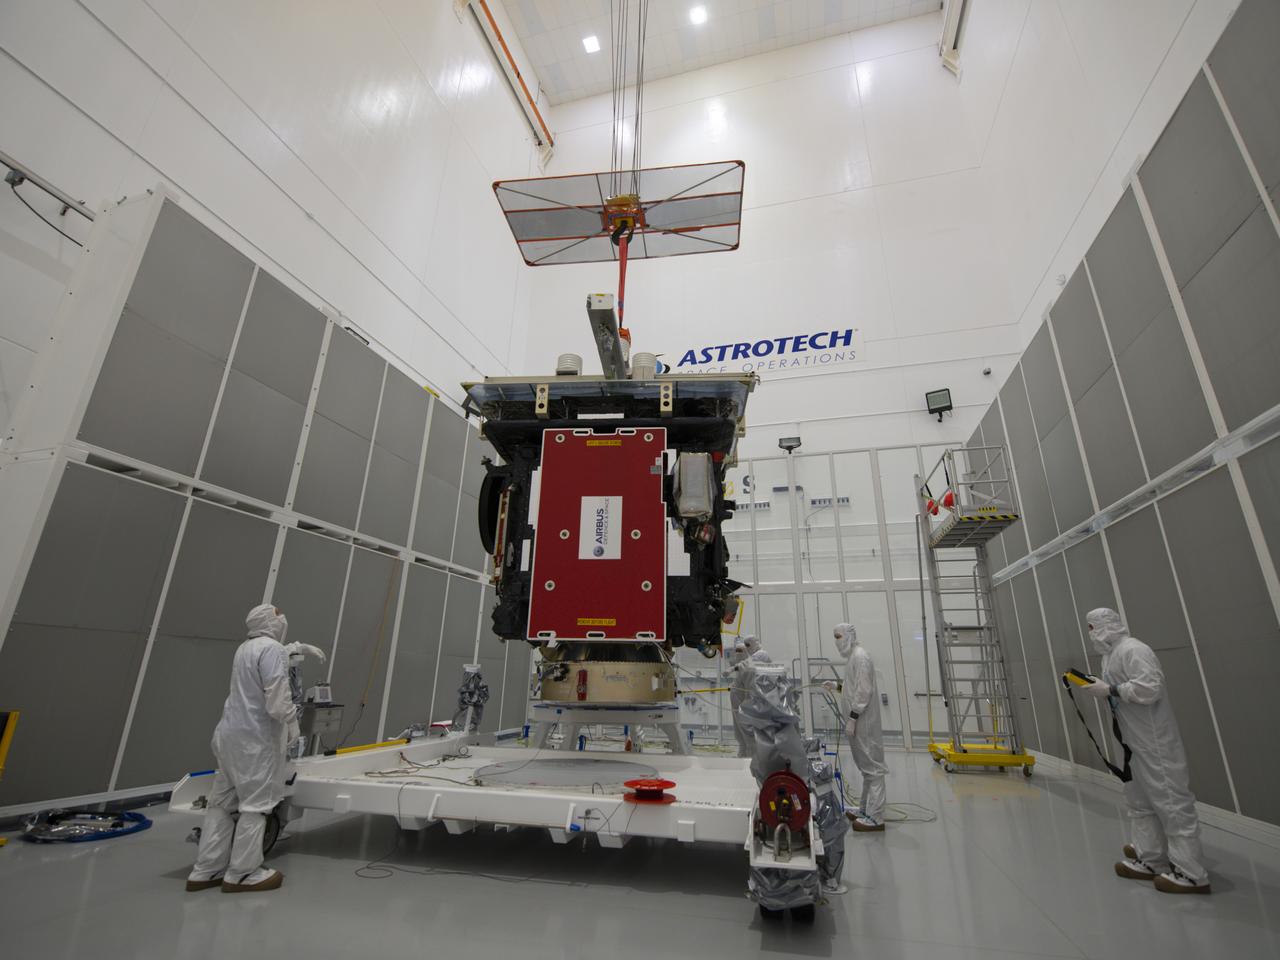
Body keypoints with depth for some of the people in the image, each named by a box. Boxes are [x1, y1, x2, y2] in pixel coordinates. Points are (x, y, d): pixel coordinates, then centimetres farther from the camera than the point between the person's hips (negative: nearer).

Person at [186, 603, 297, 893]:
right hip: (254, 738, -10)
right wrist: (293, 725, -7)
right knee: (255, 805, 1)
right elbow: (277, 701, -22)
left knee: (222, 802, 15)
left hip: (230, 733, 10)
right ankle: (241, 874, 9)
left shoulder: (246, 648, 13)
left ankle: (205, 871, 22)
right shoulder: (273, 649, -18)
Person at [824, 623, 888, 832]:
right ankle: (866, 809, 27)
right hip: (859, 721, 10)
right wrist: (837, 686, 10)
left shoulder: (860, 656, -15)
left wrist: (852, 718, -20)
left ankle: (875, 818, 1)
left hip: (864, 721, -10)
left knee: (872, 767, -4)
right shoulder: (853, 656, 15)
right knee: (867, 767, 17)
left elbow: (864, 691, -21)